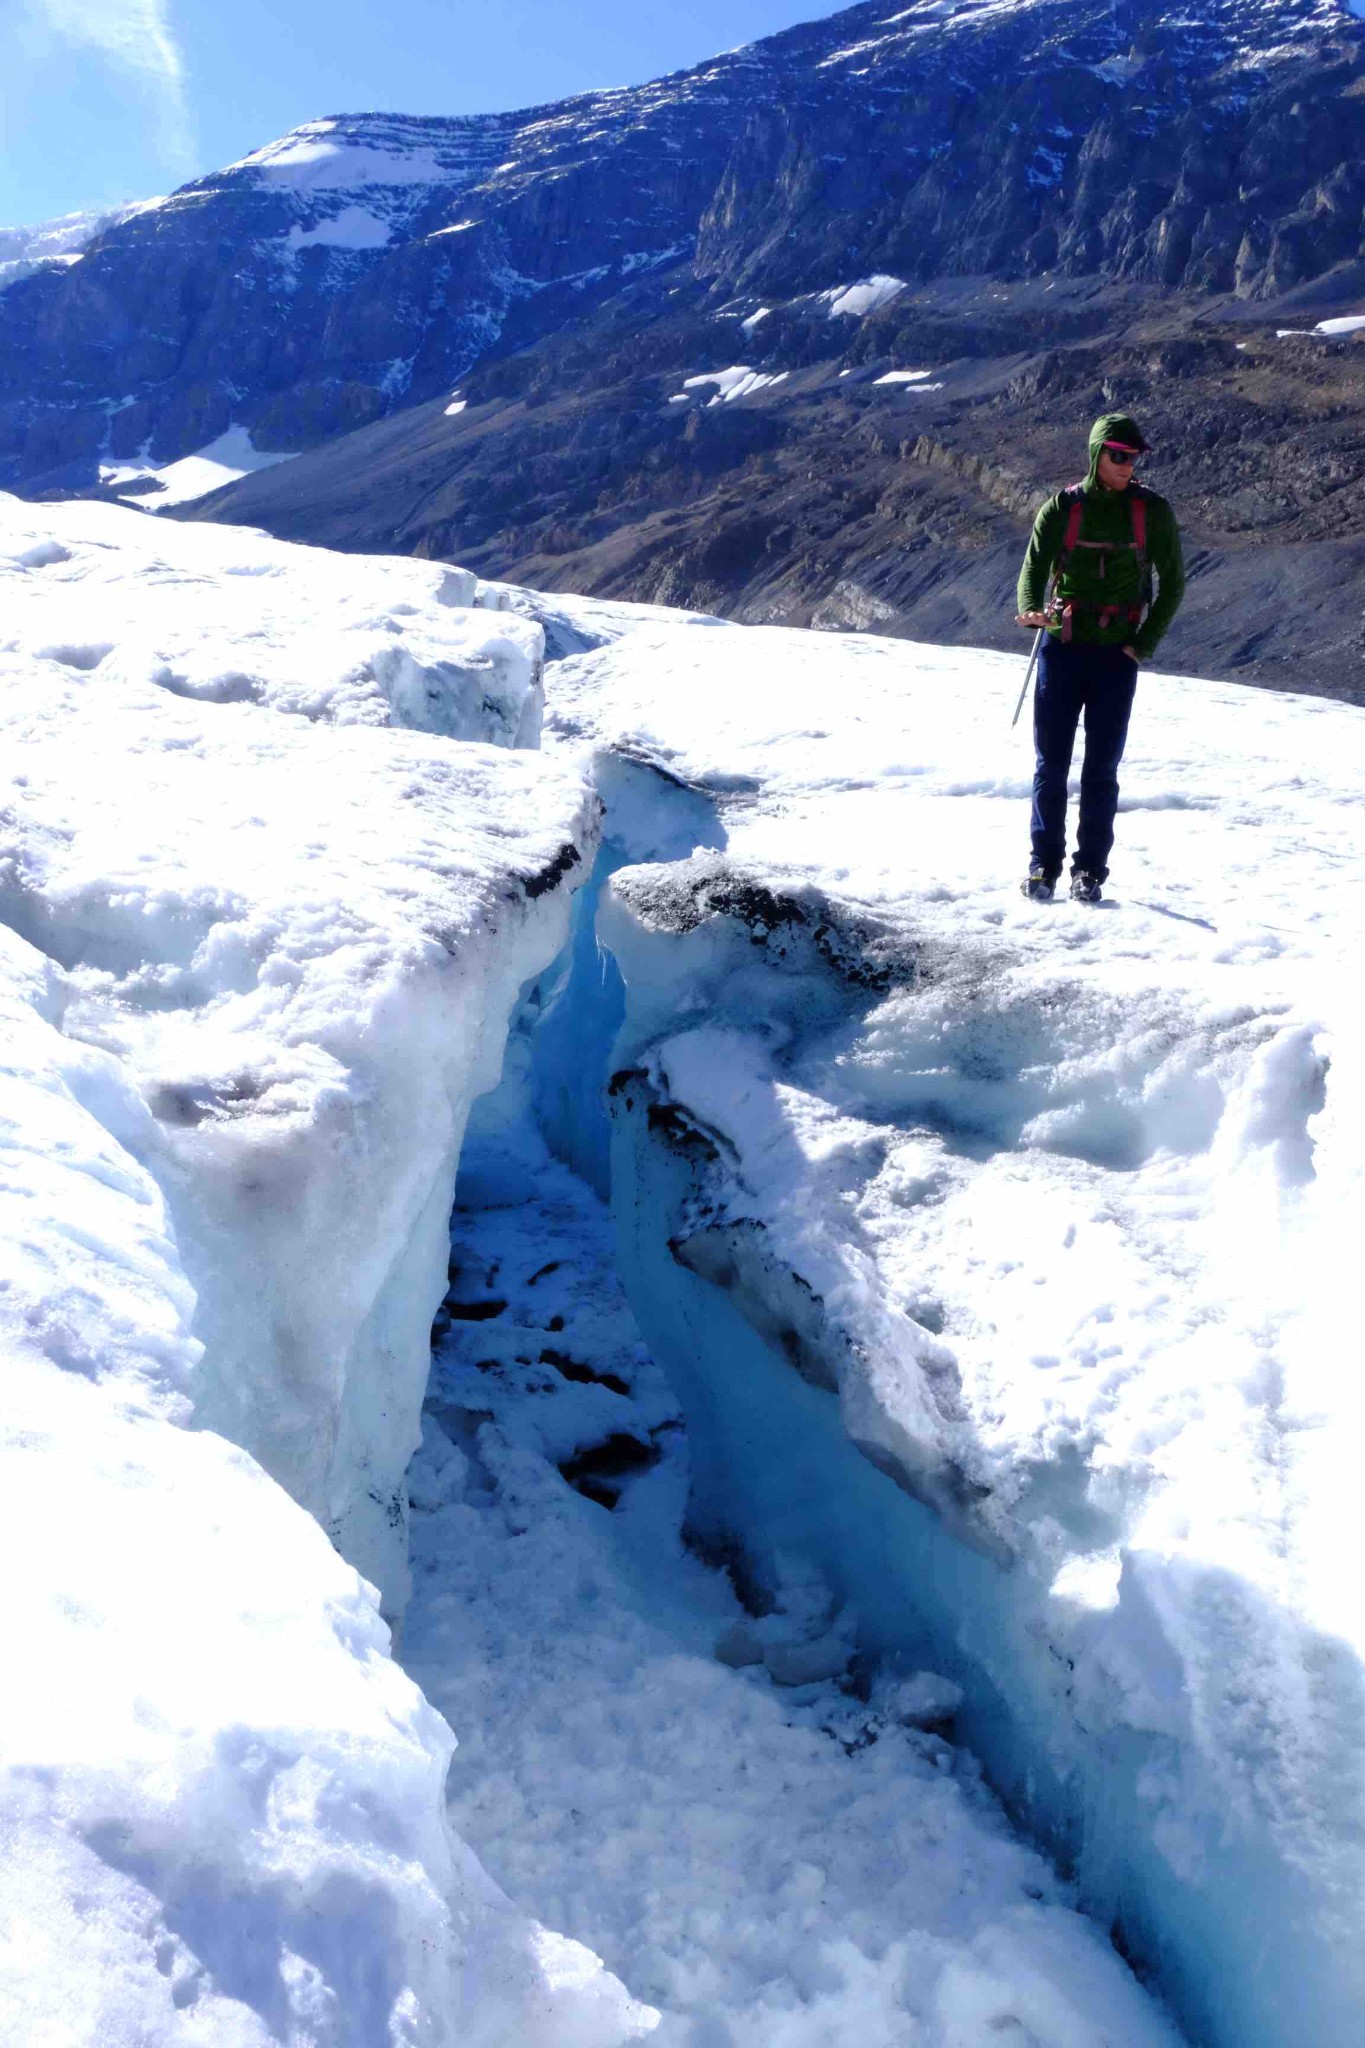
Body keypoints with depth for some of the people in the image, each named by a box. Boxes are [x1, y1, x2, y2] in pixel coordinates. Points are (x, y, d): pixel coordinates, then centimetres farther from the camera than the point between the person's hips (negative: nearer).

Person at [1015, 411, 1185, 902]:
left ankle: (1090, 869, 7)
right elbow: (1033, 567, -5)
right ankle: (1044, 864, 9)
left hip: (1116, 654, 0)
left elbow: (1172, 583, 7)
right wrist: (1031, 610, -27)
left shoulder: (1152, 511, 2)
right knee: (1051, 763, 1)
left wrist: (1143, 645, -3)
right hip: (1061, 647, 0)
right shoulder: (1061, 507, 2)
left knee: (1101, 768, 0)